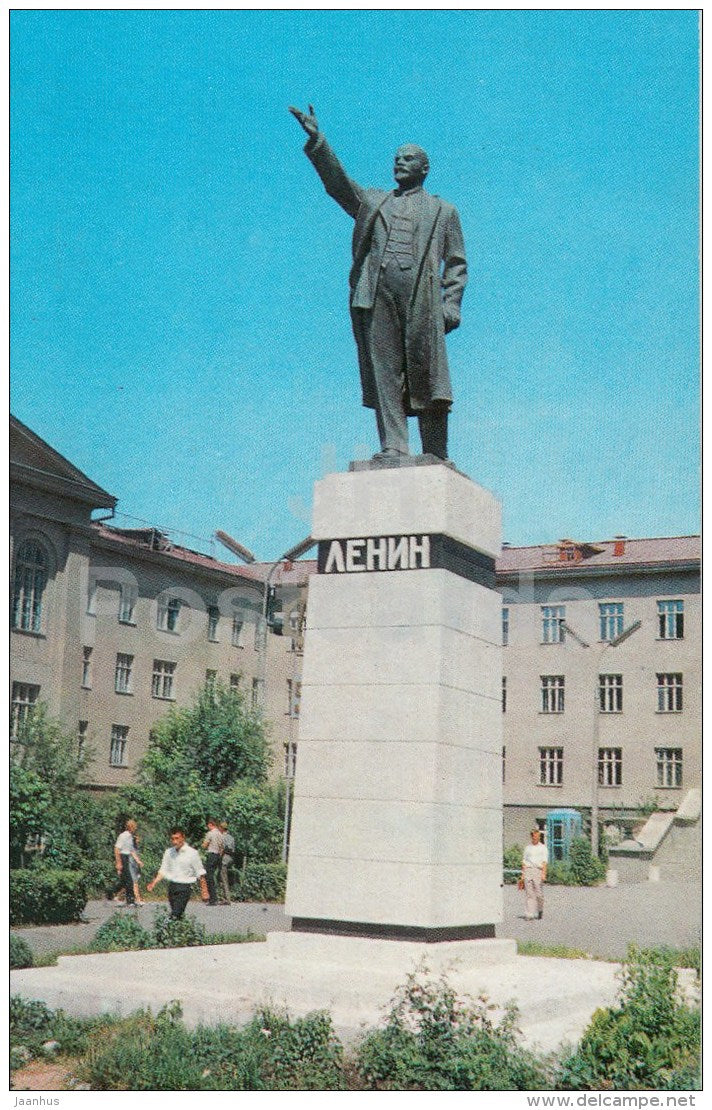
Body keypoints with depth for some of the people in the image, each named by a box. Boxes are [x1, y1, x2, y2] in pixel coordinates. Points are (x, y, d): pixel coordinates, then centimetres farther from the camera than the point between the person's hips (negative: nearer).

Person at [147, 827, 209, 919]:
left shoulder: (192, 853, -6)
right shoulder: (168, 852, 7)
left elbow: (200, 873, -1)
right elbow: (163, 870, 13)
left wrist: (204, 891, -3)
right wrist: (154, 882, -1)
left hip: (185, 887, -5)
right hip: (172, 886, 5)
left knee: (175, 915, -16)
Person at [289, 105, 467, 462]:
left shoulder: (443, 211, 22)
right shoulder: (373, 201, 28)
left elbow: (456, 264, 14)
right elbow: (338, 182, 14)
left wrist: (450, 306, -1)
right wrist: (316, 141, 1)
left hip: (421, 295, -2)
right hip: (377, 292, 2)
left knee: (427, 375, -7)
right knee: (383, 370, -9)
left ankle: (436, 457, -6)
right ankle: (393, 447, -12)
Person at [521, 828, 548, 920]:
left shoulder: (543, 847, 8)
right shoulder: (528, 847, 16)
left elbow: (544, 862, 0)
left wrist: (543, 873, -12)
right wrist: (522, 874, 11)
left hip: (538, 870, -2)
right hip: (528, 870, 2)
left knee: (539, 894, -4)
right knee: (529, 894, -4)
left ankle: (540, 911, 21)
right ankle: (529, 915, -7)